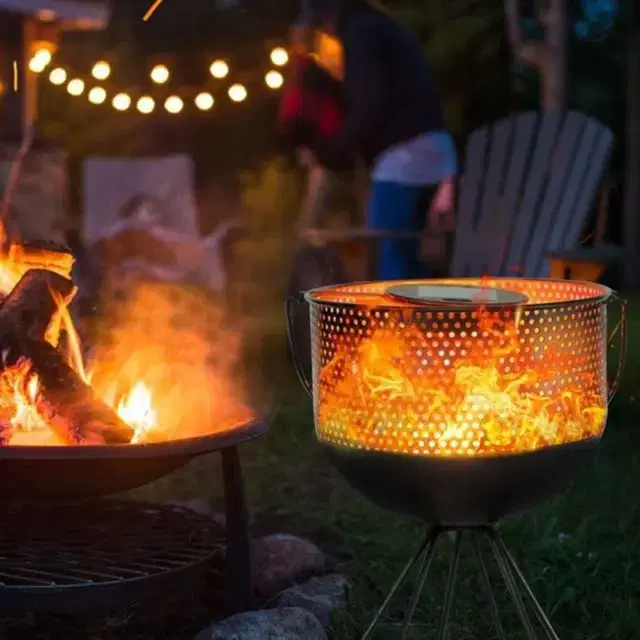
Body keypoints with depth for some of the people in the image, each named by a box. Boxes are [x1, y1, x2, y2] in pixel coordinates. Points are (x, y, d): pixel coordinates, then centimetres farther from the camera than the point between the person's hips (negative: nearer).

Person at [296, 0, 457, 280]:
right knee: (404, 257, 14)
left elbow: (369, 107, -16)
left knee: (389, 257, -9)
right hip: (427, 147, 10)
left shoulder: (360, 31, -7)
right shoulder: (382, 28, 24)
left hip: (403, 153, -10)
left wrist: (328, 151, -8)